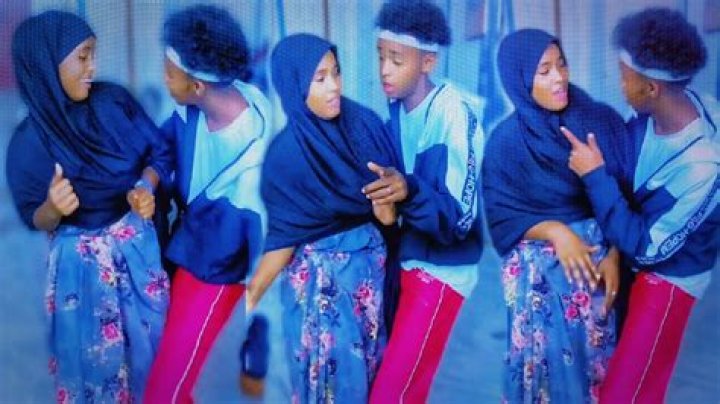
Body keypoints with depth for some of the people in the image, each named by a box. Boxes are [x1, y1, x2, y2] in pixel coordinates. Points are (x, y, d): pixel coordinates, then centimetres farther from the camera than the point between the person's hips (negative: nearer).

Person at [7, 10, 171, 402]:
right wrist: (53, 208, -30)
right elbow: (36, 219, -8)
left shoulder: (114, 100, -9)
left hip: (138, 244, 3)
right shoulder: (28, 141, -15)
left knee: (151, 340, 17)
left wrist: (145, 187, -19)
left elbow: (159, 152, 0)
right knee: (96, 353, 12)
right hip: (81, 260, -3)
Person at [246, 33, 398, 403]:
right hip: (319, 274, -4)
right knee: (334, 363, 9)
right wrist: (251, 294, -23)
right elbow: (284, 236, -14)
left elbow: (388, 214, -1)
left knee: (371, 356, 18)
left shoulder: (363, 122, -7)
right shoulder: (285, 154, -17)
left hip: (370, 260, 4)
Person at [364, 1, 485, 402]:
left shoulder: (455, 114, -19)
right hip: (402, 259, 7)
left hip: (441, 270, -6)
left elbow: (460, 218, -22)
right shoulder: (396, 110, 1)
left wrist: (409, 191, -37)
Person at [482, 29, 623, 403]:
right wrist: (555, 232, -18)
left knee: (600, 346, -7)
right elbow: (502, 219, -3)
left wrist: (614, 255, -11)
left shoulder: (603, 120, 1)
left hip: (603, 247, 2)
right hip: (539, 254, -1)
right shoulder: (506, 141, -3)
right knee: (555, 341, -12)